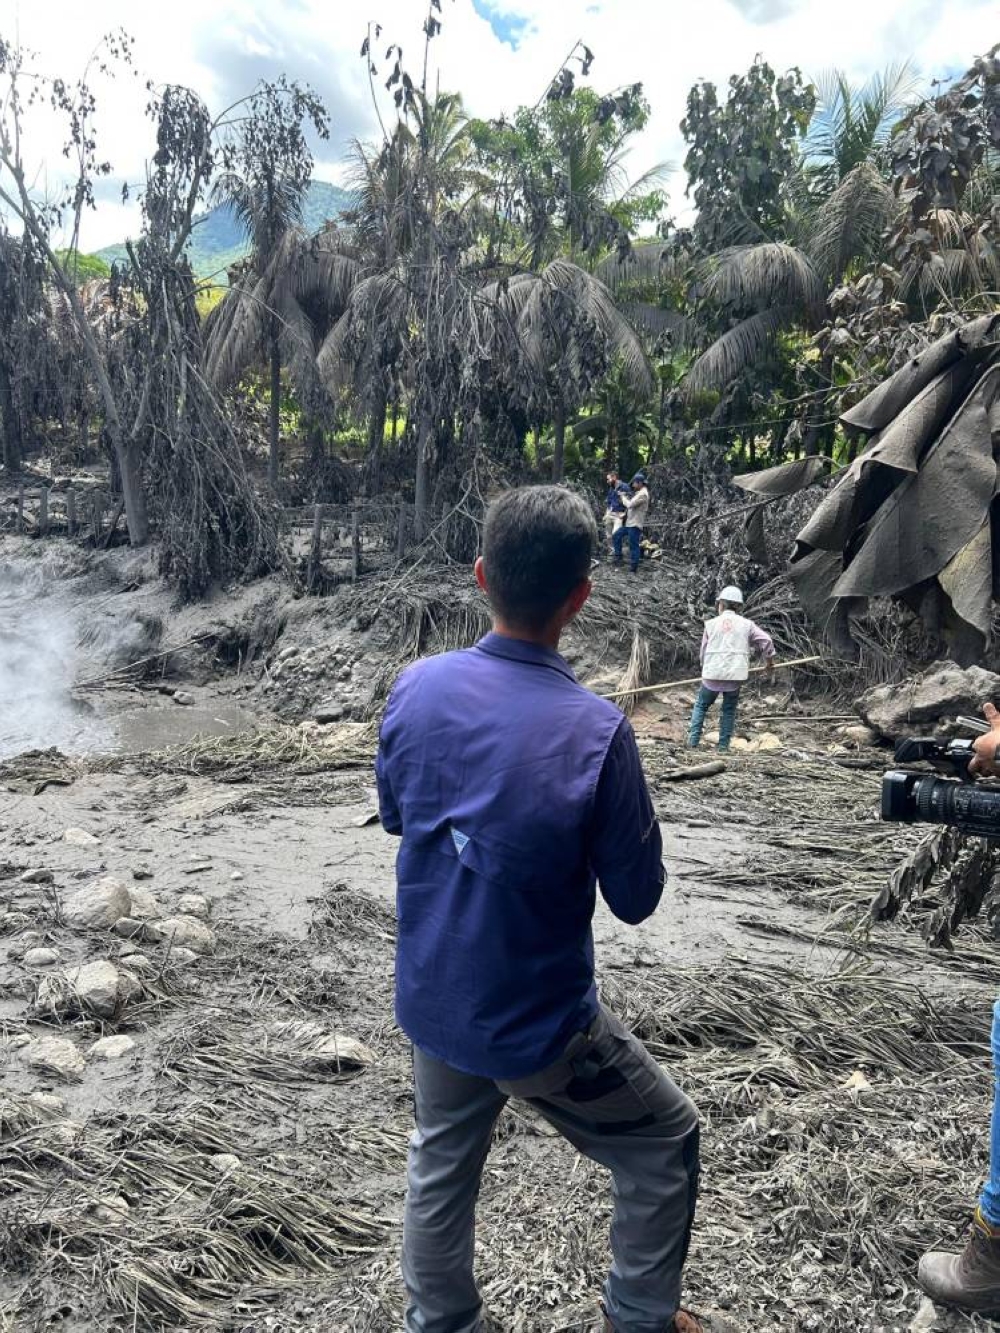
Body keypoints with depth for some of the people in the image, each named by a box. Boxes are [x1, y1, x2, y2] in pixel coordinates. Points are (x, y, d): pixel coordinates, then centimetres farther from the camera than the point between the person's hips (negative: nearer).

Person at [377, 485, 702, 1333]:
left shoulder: (417, 687, -13)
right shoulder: (595, 732, -28)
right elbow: (637, 898, -14)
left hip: (430, 1002, 5)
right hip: (538, 1024, -4)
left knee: (441, 1169, 27)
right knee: (667, 1142, 21)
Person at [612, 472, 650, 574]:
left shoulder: (643, 494, -17)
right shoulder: (639, 493, 16)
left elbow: (630, 504, -22)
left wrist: (624, 498, -6)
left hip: (635, 524, -10)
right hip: (629, 522, 10)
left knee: (633, 546, -5)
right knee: (616, 536, 14)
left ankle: (634, 568, 2)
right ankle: (618, 557, 21)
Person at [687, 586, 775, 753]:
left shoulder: (711, 623, 3)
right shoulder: (746, 624, 4)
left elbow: (704, 651, 7)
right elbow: (766, 641, 0)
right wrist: (769, 663, 15)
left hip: (712, 673, -1)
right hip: (735, 675, 1)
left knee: (701, 705, 14)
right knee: (729, 710, 13)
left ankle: (693, 741, 5)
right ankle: (724, 746, 11)